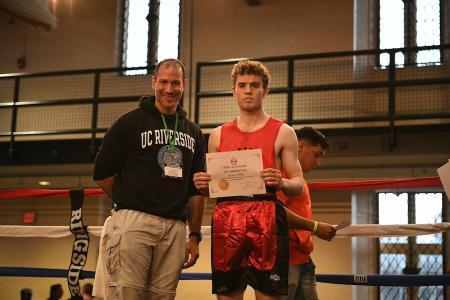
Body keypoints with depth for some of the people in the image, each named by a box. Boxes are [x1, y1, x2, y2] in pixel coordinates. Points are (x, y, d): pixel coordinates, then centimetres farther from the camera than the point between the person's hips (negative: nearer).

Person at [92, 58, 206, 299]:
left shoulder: (193, 132, 18)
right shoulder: (131, 122, 5)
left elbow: (196, 189, 19)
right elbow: (102, 173, 4)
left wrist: (195, 235, 13)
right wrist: (130, 205, 7)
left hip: (175, 228, 4)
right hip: (133, 222, -4)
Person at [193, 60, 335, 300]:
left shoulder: (283, 133, 7)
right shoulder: (218, 135, 15)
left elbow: (298, 186, 5)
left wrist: (282, 183, -16)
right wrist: (202, 185, -3)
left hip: (266, 222, -3)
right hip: (226, 222, 3)